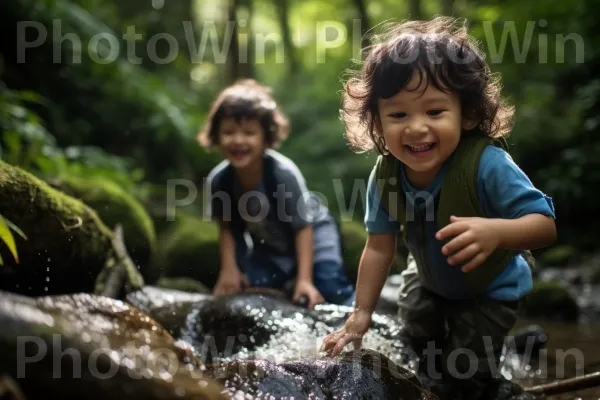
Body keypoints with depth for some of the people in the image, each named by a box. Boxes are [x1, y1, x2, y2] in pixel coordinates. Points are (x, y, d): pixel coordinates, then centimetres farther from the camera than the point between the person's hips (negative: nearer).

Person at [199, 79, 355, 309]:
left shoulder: (284, 173, -36)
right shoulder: (218, 180, -25)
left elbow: (302, 226, -25)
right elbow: (226, 226, -4)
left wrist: (304, 279, -27)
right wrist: (229, 269, -9)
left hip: (312, 230, -4)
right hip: (266, 246, 4)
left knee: (330, 285, -21)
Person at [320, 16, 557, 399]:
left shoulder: (488, 165, -39)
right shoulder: (385, 174, -24)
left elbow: (547, 224, -39)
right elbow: (379, 248, -14)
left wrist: (496, 232, -60)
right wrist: (361, 316, -13)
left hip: (490, 290, -4)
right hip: (429, 281, 4)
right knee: (416, 342, 22)